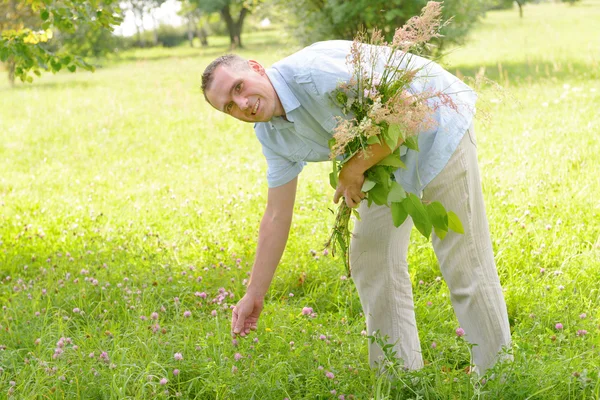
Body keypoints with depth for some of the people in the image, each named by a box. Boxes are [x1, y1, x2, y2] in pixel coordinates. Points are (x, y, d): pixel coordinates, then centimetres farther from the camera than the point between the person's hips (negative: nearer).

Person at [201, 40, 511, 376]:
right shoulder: (273, 136, -4)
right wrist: (254, 295, 5)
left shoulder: (313, 71, -30)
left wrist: (354, 169, -22)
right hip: (391, 154, 8)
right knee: (370, 259, 6)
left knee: (463, 260, -6)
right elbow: (277, 216, 4)